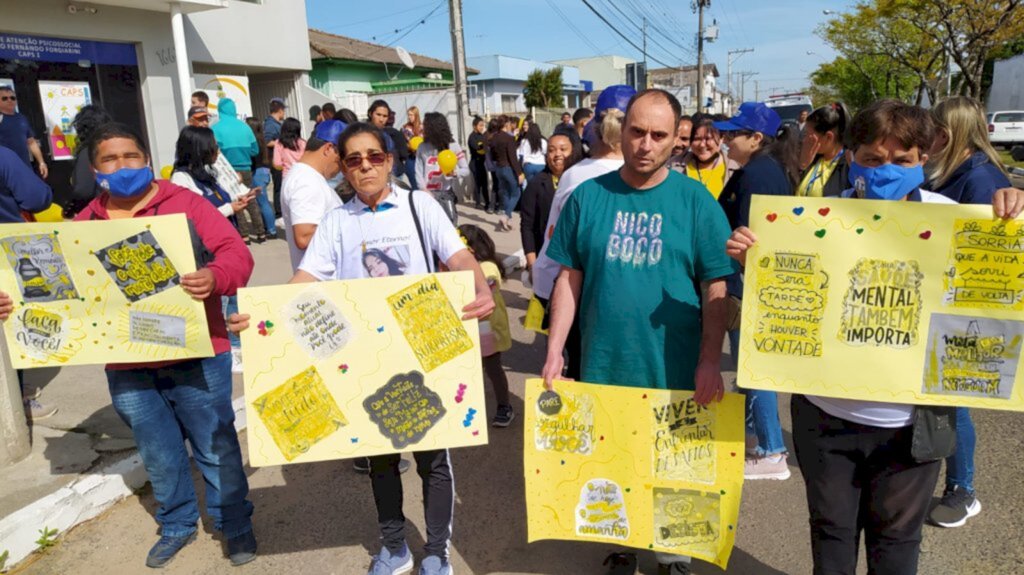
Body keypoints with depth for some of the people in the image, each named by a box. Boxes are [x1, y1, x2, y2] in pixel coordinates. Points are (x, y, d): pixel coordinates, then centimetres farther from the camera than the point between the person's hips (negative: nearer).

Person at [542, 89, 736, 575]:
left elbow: (715, 288, -4)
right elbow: (569, 278, 2)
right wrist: (555, 350, -2)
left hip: (674, 371, -1)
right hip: (604, 366, 2)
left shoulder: (696, 201, -5)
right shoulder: (587, 196, -2)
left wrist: (709, 363, -11)